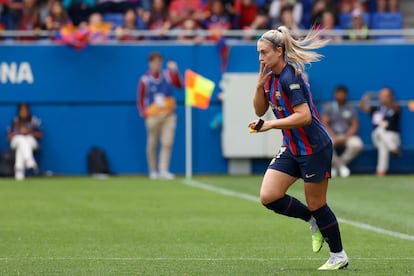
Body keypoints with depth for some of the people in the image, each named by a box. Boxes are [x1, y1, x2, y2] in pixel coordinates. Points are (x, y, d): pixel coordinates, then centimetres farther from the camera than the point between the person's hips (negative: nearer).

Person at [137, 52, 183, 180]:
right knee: (152, 145, 3)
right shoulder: (145, 80, -2)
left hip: (168, 115, 2)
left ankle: (163, 170, -6)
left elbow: (179, 85, -12)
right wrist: (145, 114, -9)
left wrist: (175, 71, -25)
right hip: (153, 116, -2)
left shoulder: (167, 75, 4)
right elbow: (140, 100, 3)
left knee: (167, 144, -7)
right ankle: (153, 171, 14)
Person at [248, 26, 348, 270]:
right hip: (292, 148, 8)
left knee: (316, 204, 2)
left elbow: (304, 116, -28)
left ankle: (339, 256, 19)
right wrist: (260, 84, -7)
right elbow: (260, 110, 8)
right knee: (269, 197, -3)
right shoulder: (270, 77, 5)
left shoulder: (290, 77, -22)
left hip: (314, 148, -8)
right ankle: (314, 222, 20)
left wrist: (270, 125, -27)